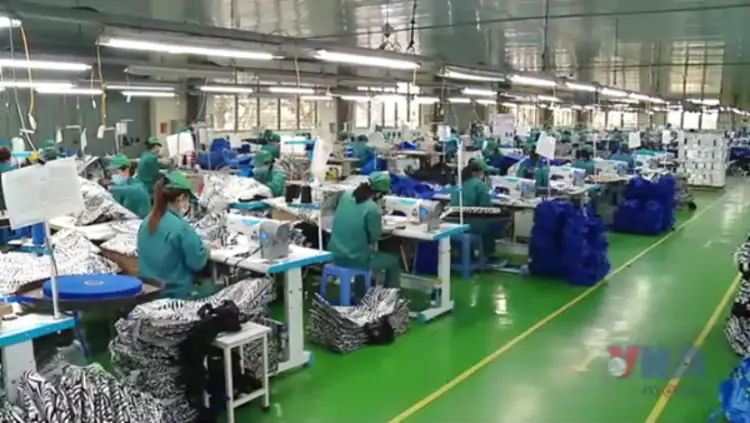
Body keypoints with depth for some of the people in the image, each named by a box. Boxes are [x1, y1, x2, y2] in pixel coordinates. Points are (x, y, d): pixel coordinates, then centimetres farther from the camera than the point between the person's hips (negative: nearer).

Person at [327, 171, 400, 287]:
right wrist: (378, 219, 5)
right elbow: (374, 238, -10)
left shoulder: (345, 196, -2)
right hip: (356, 260, -7)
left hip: (335, 255, 7)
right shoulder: (372, 209, -21)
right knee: (393, 262, 17)